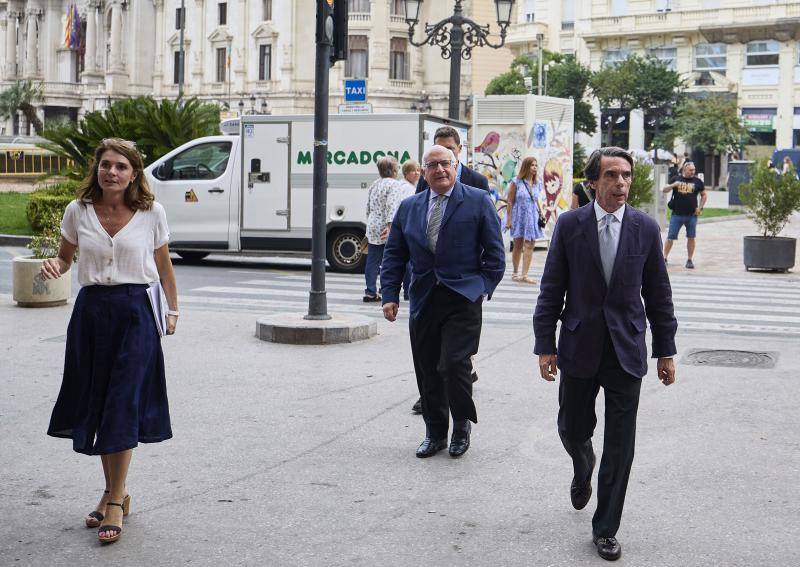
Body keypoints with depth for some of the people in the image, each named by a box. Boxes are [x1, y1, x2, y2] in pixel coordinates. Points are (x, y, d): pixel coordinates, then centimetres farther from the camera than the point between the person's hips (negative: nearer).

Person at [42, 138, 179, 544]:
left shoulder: (152, 213, -2)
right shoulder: (78, 211, 2)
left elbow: (163, 265, 9)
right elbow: (65, 257, 13)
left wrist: (173, 310, 13)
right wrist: (53, 266, -10)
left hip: (134, 311, -3)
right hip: (91, 309, 3)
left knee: (123, 406, -6)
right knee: (97, 404, 8)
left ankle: (115, 500, 2)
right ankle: (114, 492, 23)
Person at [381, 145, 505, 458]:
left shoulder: (478, 201, 1)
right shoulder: (408, 208, 12)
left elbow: (494, 253, 1)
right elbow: (394, 256, 13)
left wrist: (484, 289, -5)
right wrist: (390, 296, 4)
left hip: (463, 297, -4)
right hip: (423, 300, 4)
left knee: (454, 364, -12)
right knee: (427, 371, 7)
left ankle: (462, 425, 12)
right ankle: (435, 433, 22)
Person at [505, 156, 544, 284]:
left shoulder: (537, 183, 7)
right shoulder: (516, 182, -6)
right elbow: (509, 201, -5)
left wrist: (541, 216, 10)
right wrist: (508, 219, -8)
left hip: (532, 217, 3)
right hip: (519, 216, -3)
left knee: (529, 246, -5)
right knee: (518, 246, 7)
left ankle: (524, 275, -6)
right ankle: (516, 273, 20)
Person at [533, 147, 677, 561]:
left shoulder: (646, 228, -1)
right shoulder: (569, 225, -3)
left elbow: (658, 294, 5)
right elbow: (551, 290, -1)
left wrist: (665, 350, 4)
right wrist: (545, 345, -4)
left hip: (626, 351, 0)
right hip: (579, 348, 0)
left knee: (620, 446, 2)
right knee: (573, 429, 13)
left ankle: (606, 529, 15)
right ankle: (583, 469, 49)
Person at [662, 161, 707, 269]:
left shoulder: (697, 181, 5)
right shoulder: (676, 179, 4)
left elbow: (704, 195, 14)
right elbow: (664, 190, 2)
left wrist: (700, 208, 2)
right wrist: (673, 185, -16)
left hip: (692, 215, 1)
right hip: (677, 214, -1)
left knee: (691, 238, 5)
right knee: (670, 237, 0)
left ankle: (689, 260, 15)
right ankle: (665, 258, 11)